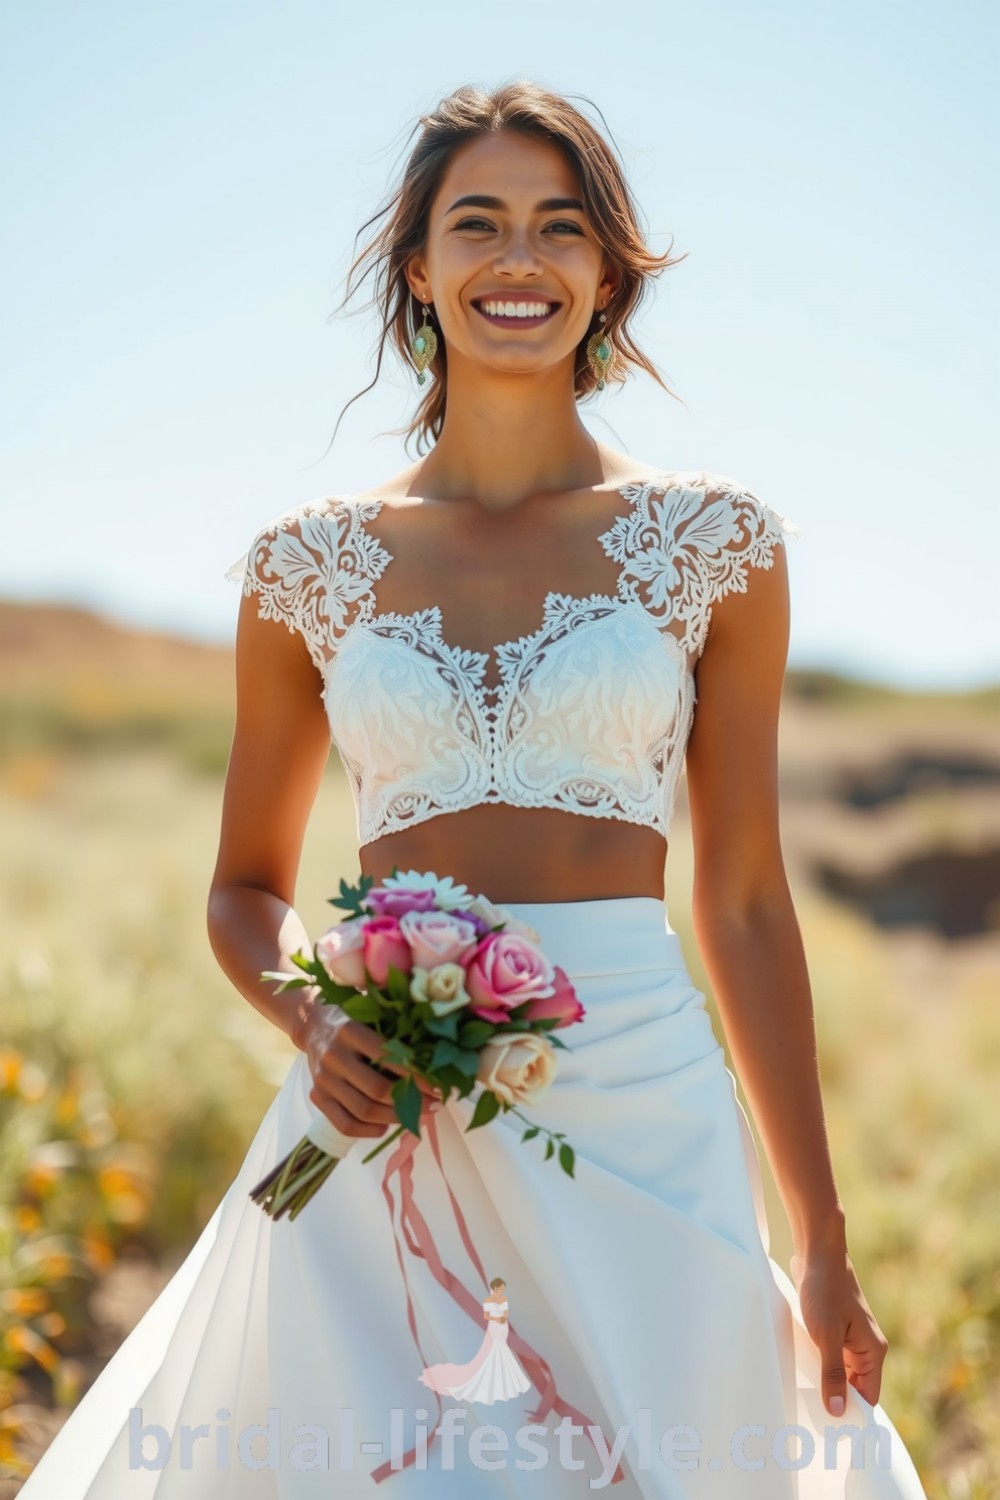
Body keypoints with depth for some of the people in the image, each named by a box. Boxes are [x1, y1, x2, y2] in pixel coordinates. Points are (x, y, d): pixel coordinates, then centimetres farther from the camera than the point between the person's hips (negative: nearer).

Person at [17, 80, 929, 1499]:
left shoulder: (715, 541, 2)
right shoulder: (314, 558, 5)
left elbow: (744, 901, 5)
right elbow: (247, 888, 14)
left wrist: (824, 1246, 5)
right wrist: (317, 1025, -9)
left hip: (637, 1113, 0)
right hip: (382, 1123, 1)